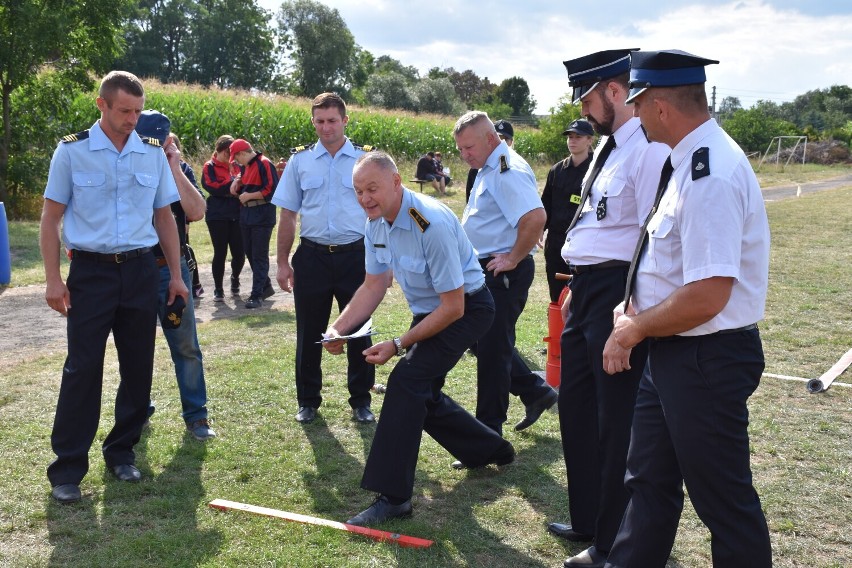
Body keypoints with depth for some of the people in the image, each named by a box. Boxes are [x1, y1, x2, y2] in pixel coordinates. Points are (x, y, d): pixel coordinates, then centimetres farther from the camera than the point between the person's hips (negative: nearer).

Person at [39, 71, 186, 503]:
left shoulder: (153, 154, 5)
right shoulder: (72, 151, -3)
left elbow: (164, 217, 11)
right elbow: (51, 217, -1)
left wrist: (175, 275, 8)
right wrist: (53, 279, -7)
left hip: (140, 271, 3)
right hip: (90, 272, -3)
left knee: (138, 367, 8)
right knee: (82, 369, -2)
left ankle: (121, 451, 25)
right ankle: (67, 469, 7)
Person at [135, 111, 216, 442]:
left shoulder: (179, 170, 4)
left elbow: (196, 212, -12)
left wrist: (174, 168, -14)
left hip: (171, 269, 0)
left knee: (186, 346, 3)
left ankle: (196, 415, 13)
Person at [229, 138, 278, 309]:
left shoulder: (264, 164, -12)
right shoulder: (244, 167, 14)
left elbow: (272, 190, -19)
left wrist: (249, 196, -14)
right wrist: (237, 186, 1)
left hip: (262, 217, -9)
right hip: (246, 216, 9)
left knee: (259, 256, -5)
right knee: (250, 254, 14)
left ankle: (257, 295, -3)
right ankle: (265, 287, 28)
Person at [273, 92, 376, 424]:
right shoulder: (300, 161, 5)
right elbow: (288, 216, 8)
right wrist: (283, 263, 6)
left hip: (356, 256, -1)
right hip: (312, 257, 1)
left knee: (359, 332, 8)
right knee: (309, 334, 10)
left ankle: (361, 401, 24)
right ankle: (308, 401, 26)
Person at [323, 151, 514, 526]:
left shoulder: (432, 224, -31)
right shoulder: (376, 224, -5)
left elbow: (453, 307, -28)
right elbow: (374, 287, 4)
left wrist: (399, 345, -26)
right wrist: (338, 328, -11)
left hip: (465, 309, -9)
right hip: (427, 311, 9)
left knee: (407, 380, -23)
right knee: (420, 393, 15)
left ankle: (393, 496, -18)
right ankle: (491, 450, 39)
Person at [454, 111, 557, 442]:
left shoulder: (507, 171, -18)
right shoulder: (488, 168, 14)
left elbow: (535, 217, -31)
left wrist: (513, 259, -22)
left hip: (502, 274, -10)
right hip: (485, 271, 10)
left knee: (492, 351, -2)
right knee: (484, 343, 17)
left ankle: (488, 436, 9)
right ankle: (535, 392, 31)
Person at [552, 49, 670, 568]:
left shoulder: (648, 148, -17)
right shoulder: (609, 145, 15)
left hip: (618, 294, -11)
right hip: (587, 290, 11)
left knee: (617, 420, 2)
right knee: (577, 408, 20)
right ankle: (588, 520, 39)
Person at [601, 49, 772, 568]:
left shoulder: (710, 175, -24)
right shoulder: (687, 162, 7)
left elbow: (707, 296, -29)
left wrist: (634, 330, -15)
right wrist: (633, 315, 3)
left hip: (706, 359, -10)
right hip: (674, 352, 10)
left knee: (723, 500, 7)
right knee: (650, 480, 20)